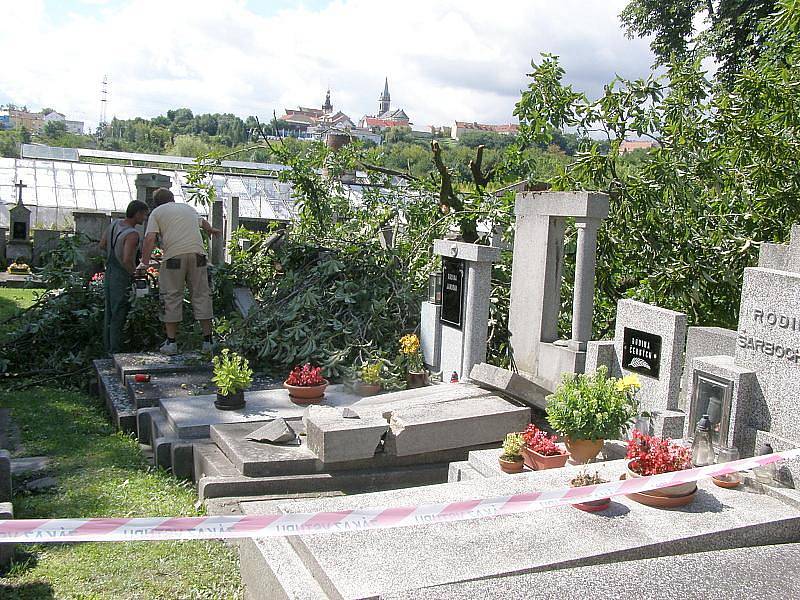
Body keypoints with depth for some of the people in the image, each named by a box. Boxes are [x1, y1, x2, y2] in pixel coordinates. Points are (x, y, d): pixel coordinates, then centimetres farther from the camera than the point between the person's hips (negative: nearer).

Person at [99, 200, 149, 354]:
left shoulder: (115, 223, 1)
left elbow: (102, 245, 13)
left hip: (109, 273, 8)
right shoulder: (132, 234, -24)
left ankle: (108, 348, 26)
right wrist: (134, 272, -16)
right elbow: (127, 260, -33)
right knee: (119, 315, 0)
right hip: (122, 278, -8)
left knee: (110, 313, 16)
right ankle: (116, 352, 6)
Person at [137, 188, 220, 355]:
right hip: (197, 254, 3)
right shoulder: (188, 208, 26)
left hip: (174, 256, -3)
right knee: (201, 296, 8)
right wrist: (212, 230, 67)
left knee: (171, 298, 4)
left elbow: (150, 238, -2)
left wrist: (145, 262, 2)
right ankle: (208, 340, 10)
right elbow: (202, 222, 47)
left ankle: (171, 342, 5)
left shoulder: (157, 212, 12)